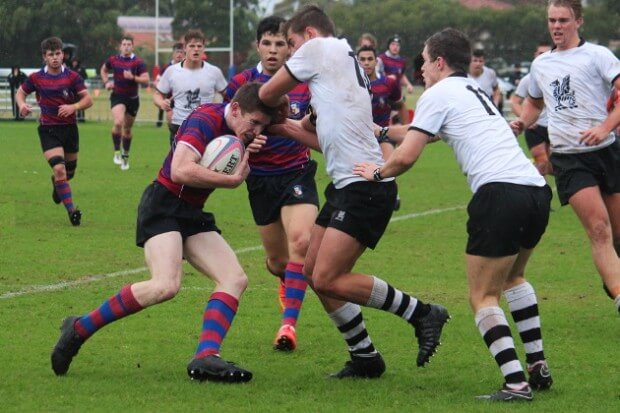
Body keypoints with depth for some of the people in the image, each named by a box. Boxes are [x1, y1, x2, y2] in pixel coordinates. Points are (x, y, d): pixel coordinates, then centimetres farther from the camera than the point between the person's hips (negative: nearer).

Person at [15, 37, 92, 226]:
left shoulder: (72, 77, -5)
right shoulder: (36, 78, -4)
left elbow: (88, 100, -6)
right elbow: (20, 92, 12)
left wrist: (73, 107, -25)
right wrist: (22, 105, -10)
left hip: (69, 128, 2)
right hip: (48, 130, -2)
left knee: (69, 171, 16)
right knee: (59, 169, -19)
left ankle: (56, 183, 53)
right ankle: (71, 211, -13)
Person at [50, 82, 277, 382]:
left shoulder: (237, 129, 9)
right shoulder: (205, 119, -18)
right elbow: (181, 171, -31)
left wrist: (249, 152, -10)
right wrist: (232, 179, -22)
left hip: (194, 214, 10)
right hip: (164, 206, -10)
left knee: (236, 279, -7)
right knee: (166, 285, -26)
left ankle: (205, 357, -20)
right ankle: (79, 329, -12)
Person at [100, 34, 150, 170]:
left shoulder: (138, 62, -7)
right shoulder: (113, 60, 0)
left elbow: (146, 80, -12)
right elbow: (104, 70, 22)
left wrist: (133, 77, -27)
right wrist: (106, 82, 6)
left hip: (132, 98, 0)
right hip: (117, 97, 0)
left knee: (127, 129, 12)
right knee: (118, 122, -26)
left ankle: (125, 156, 30)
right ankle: (117, 151, -12)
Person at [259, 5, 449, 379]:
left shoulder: (319, 48, -4)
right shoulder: (346, 59, 23)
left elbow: (267, 94, 4)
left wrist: (279, 105, 25)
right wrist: (287, 126, 25)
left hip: (364, 186, -10)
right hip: (347, 184, 10)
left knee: (329, 279, -15)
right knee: (314, 271, 11)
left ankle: (422, 313, -6)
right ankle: (365, 357, 16)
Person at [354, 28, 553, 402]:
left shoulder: (438, 94, 5)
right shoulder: (474, 91, 30)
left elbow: (406, 157, -1)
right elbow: (436, 131, 45)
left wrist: (378, 173, 19)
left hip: (500, 192, -8)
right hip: (537, 190, 8)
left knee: (483, 297, 0)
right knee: (512, 277, 29)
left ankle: (516, 383, -14)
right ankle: (538, 367, 23)